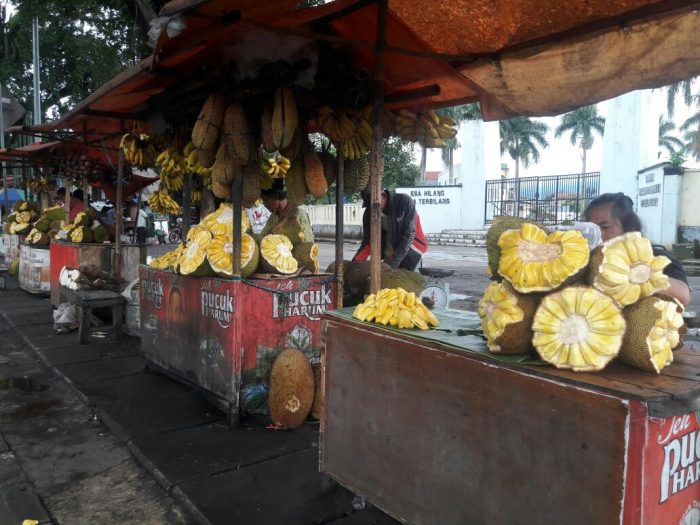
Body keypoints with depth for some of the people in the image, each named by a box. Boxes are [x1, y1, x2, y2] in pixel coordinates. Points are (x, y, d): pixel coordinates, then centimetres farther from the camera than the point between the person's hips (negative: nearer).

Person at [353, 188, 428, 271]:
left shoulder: (405, 202, -23)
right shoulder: (369, 213, -10)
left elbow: (408, 236, -23)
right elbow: (367, 242, -6)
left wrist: (393, 263, -27)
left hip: (409, 251, -4)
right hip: (390, 255, 4)